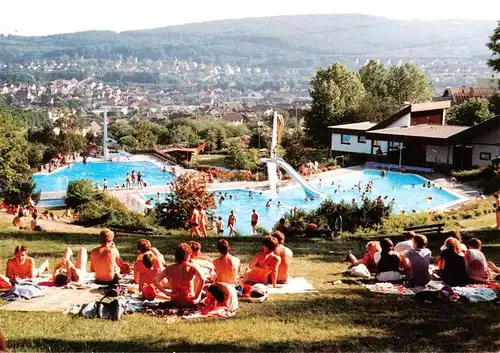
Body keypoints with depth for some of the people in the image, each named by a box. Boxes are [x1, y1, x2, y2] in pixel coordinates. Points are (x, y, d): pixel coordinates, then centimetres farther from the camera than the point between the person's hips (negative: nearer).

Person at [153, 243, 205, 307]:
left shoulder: (170, 269, -7)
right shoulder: (192, 267, -15)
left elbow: (155, 281, -12)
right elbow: (202, 280, -30)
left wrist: (166, 293, -5)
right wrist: (196, 296, -19)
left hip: (175, 302, 3)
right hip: (191, 302, -3)